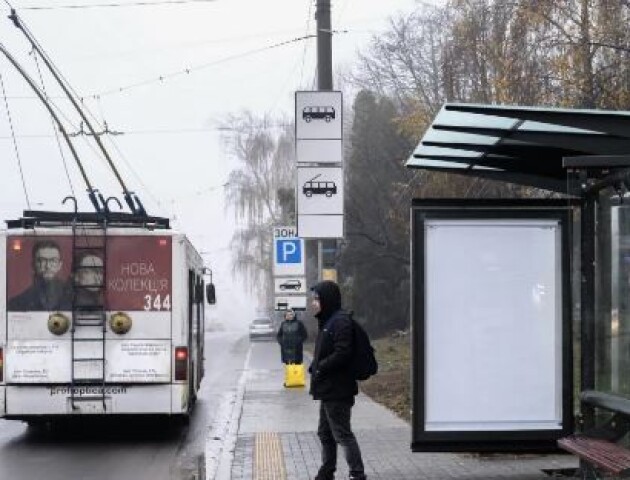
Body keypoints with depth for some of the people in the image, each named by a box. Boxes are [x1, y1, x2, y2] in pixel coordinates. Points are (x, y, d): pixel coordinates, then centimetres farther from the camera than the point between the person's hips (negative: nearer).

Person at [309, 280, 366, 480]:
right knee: (325, 433, 18)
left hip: (337, 390, -10)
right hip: (328, 389, 10)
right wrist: (315, 367, 5)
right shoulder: (327, 321, 14)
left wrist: (320, 368, -17)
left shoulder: (340, 321, -17)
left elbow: (342, 353, -24)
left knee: (342, 434, -4)